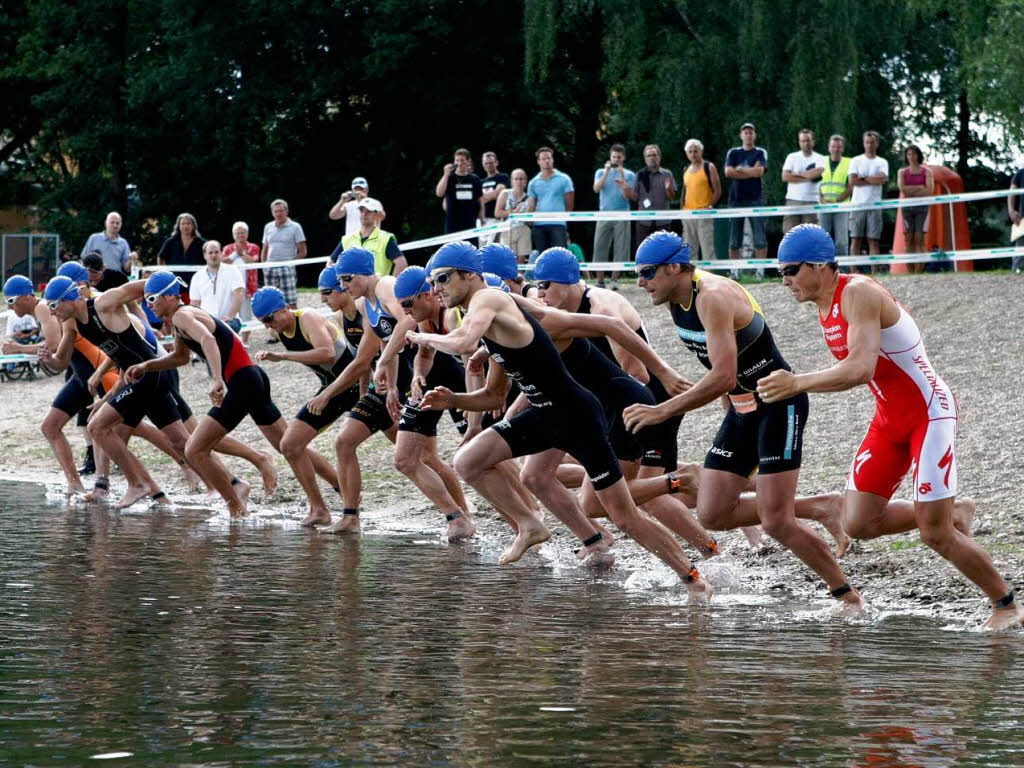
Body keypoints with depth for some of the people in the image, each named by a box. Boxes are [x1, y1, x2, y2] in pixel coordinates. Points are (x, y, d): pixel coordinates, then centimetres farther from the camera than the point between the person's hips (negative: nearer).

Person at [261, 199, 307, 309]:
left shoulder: (295, 227, 1)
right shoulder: (268, 227, 14)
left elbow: (302, 252, 0)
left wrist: (291, 262, -7)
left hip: (287, 268, -5)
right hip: (270, 269, 5)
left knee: (291, 302, -11)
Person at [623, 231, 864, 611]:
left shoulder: (714, 297, -24)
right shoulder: (675, 298, 4)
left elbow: (723, 377, -34)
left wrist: (662, 411, -33)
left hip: (779, 404, -9)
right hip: (742, 408, 9)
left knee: (776, 524, -14)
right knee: (712, 515, 1)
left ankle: (848, 596, 2)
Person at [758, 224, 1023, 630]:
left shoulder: (858, 293, -23)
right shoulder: (824, 305, 6)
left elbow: (860, 369, -35)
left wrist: (796, 384, -36)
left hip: (930, 413, -9)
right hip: (889, 420, 9)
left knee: (934, 535, -9)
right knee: (859, 523, 0)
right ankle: (954, 513, 22)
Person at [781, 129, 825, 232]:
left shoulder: (819, 158, 7)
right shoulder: (792, 157, 9)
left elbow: (818, 172, -14)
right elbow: (785, 177, -3)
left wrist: (797, 174, -6)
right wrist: (807, 178, -6)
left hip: (811, 201, -1)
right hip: (793, 200, 1)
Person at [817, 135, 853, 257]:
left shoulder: (848, 163, 5)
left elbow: (850, 187, 0)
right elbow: (816, 184, 11)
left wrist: (837, 201, -11)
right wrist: (821, 199, -5)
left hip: (841, 207, -2)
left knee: (841, 241, -4)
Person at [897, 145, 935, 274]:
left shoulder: (927, 172, 8)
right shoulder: (902, 172, 12)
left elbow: (930, 191, -5)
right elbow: (903, 189, -4)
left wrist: (911, 191, -5)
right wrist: (920, 187, -6)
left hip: (922, 207, -1)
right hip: (907, 207, 1)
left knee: (919, 239, -9)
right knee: (909, 240, -4)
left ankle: (918, 273, -13)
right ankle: (911, 273, -6)